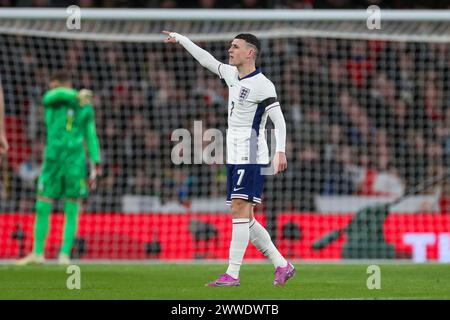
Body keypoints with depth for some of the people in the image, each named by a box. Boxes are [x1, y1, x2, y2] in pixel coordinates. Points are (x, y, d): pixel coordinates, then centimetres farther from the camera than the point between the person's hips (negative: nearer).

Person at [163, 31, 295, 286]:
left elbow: (279, 120, -17)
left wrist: (280, 151, -28)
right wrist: (180, 39, 32)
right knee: (244, 217, 7)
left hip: (251, 158, -9)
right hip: (235, 157, 9)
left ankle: (232, 274, -18)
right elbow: (207, 60, 28)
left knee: (240, 210, -14)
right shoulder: (232, 74, 13)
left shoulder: (262, 85, -12)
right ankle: (282, 265, 12)